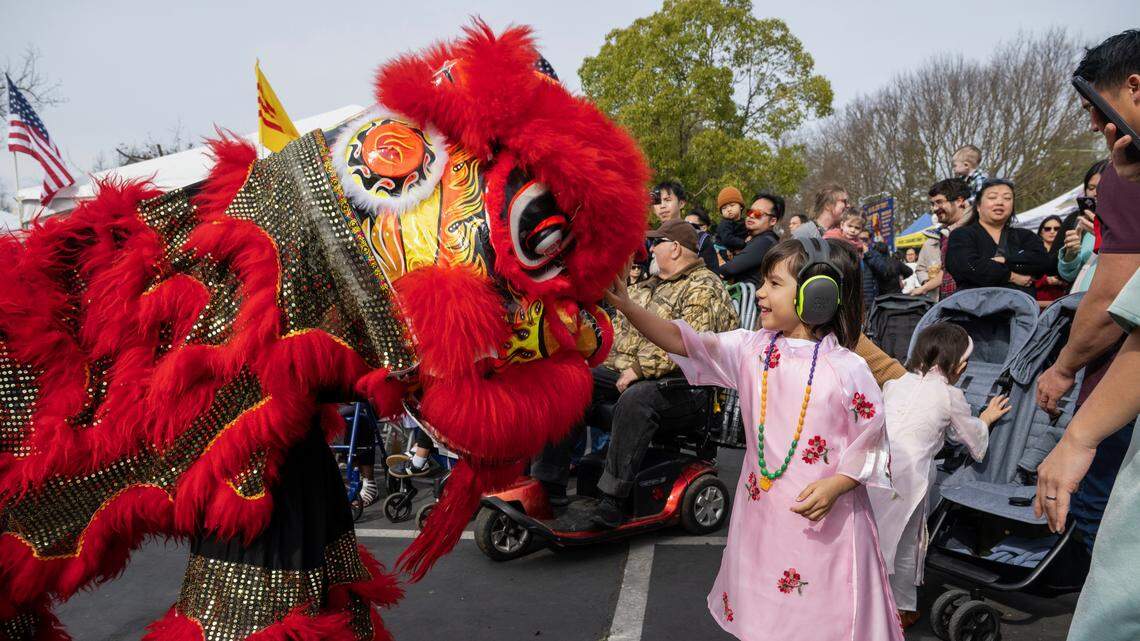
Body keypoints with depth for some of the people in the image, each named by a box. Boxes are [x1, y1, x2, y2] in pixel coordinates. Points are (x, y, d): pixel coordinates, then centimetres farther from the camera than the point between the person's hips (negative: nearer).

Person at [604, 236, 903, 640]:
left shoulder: (847, 370, -13)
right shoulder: (750, 349, -1)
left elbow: (871, 446, -6)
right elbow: (685, 342, -6)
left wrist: (836, 485, -21)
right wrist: (626, 306, -16)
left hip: (826, 519, -4)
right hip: (761, 511, 4)